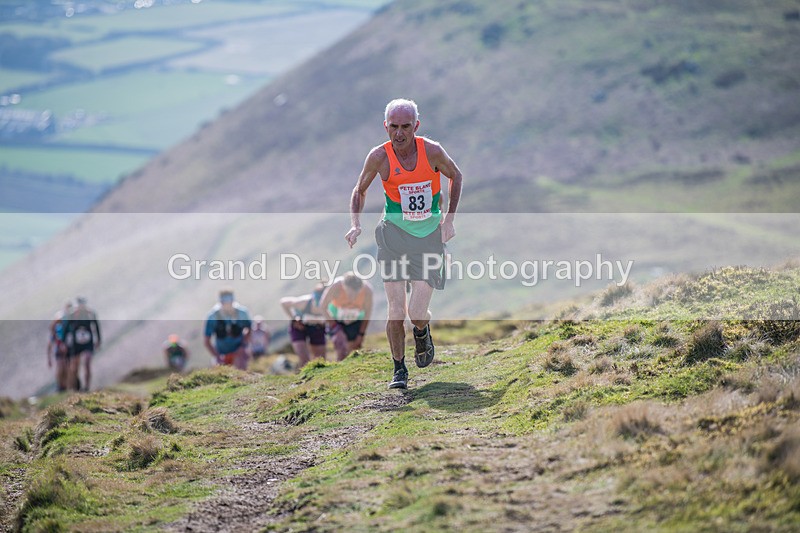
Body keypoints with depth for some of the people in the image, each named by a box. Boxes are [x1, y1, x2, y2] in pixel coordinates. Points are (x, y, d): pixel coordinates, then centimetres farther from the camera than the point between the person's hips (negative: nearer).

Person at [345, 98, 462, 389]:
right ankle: (399, 369, 13)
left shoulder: (432, 151, -12)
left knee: (417, 314, -10)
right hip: (394, 233, 0)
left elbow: (455, 176, 9)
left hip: (429, 235, 0)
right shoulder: (380, 156, -11)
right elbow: (360, 190, 6)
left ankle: (422, 333, 26)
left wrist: (449, 220, 5)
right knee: (396, 312, -7)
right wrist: (355, 225, -9)